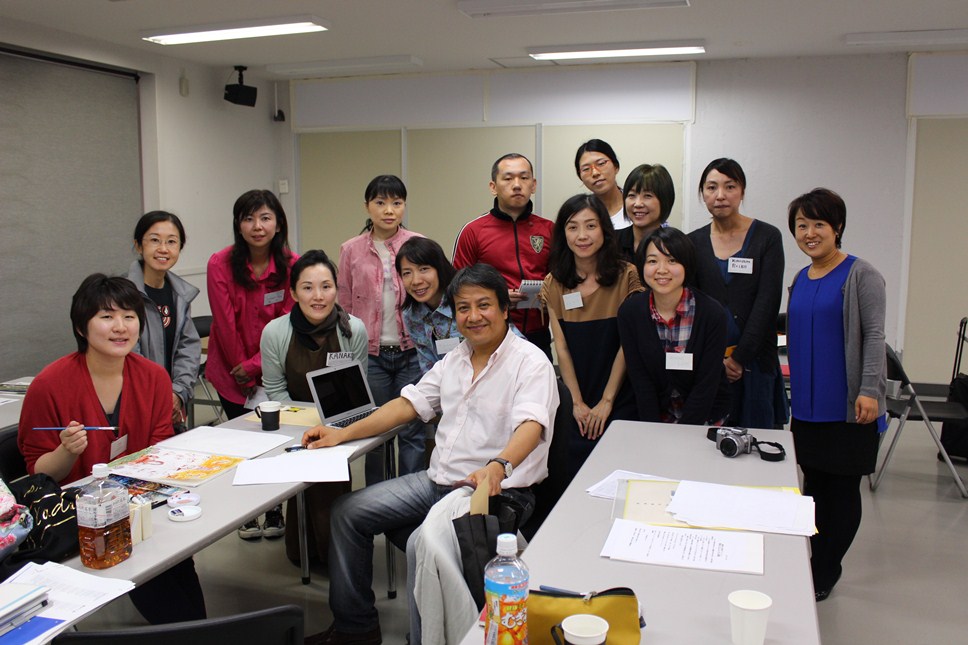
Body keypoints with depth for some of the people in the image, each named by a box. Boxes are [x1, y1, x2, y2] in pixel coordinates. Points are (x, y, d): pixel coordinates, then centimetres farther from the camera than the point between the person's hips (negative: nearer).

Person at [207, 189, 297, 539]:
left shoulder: (291, 265, -9)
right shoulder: (221, 264, -13)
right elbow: (226, 324, -10)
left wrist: (257, 365, -15)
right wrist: (244, 372, -6)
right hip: (232, 373, 0)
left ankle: (275, 511, 22)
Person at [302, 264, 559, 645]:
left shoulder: (530, 362, -11)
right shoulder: (453, 360, 13)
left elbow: (531, 425, -27)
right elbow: (409, 404, 14)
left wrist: (497, 467, -47)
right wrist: (343, 434, 4)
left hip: (498, 492, -8)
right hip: (438, 481, 8)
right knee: (348, 511, 3)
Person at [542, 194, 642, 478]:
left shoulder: (627, 277, -6)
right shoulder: (554, 284, 4)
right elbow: (561, 348, 1)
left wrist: (606, 402, -10)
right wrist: (577, 403, -6)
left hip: (620, 402, -2)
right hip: (575, 404, 2)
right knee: (574, 476, -3)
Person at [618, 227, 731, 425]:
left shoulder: (712, 313, -12)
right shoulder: (629, 312, -7)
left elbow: (706, 386, -11)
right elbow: (640, 381, -6)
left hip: (705, 419, -1)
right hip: (656, 417, 1)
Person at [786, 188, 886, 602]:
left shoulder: (861, 276, -7)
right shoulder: (800, 279, 12)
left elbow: (874, 335, -14)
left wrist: (870, 390, -23)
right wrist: (794, 393, 17)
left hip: (848, 409, -6)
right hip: (807, 408, 6)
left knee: (842, 489, 5)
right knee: (815, 486, 12)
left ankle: (826, 574, 17)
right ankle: (815, 566, 24)